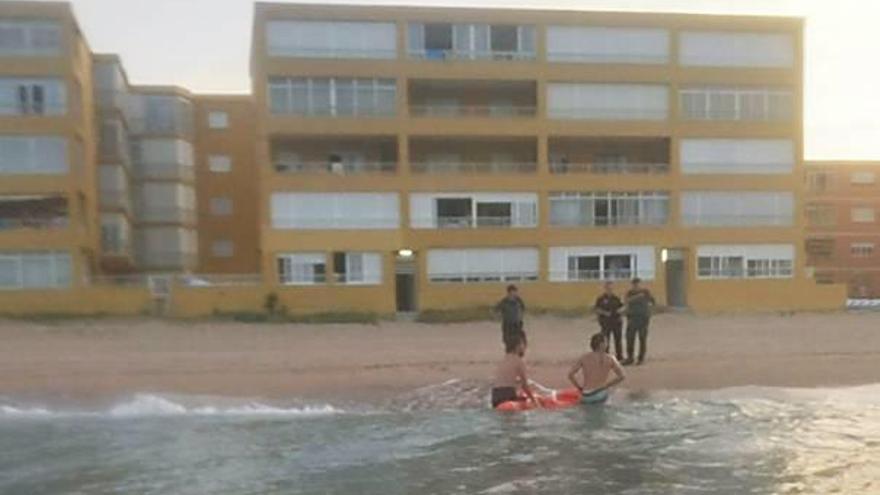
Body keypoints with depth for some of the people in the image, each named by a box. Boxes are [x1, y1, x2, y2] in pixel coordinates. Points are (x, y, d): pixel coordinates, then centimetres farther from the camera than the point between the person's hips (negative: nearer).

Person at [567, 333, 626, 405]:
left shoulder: (584, 358, -6)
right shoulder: (610, 359, -3)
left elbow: (571, 375, -9)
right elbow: (622, 376, -2)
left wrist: (579, 387, 5)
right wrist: (606, 385, 8)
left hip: (587, 397, 0)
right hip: (602, 395, 1)